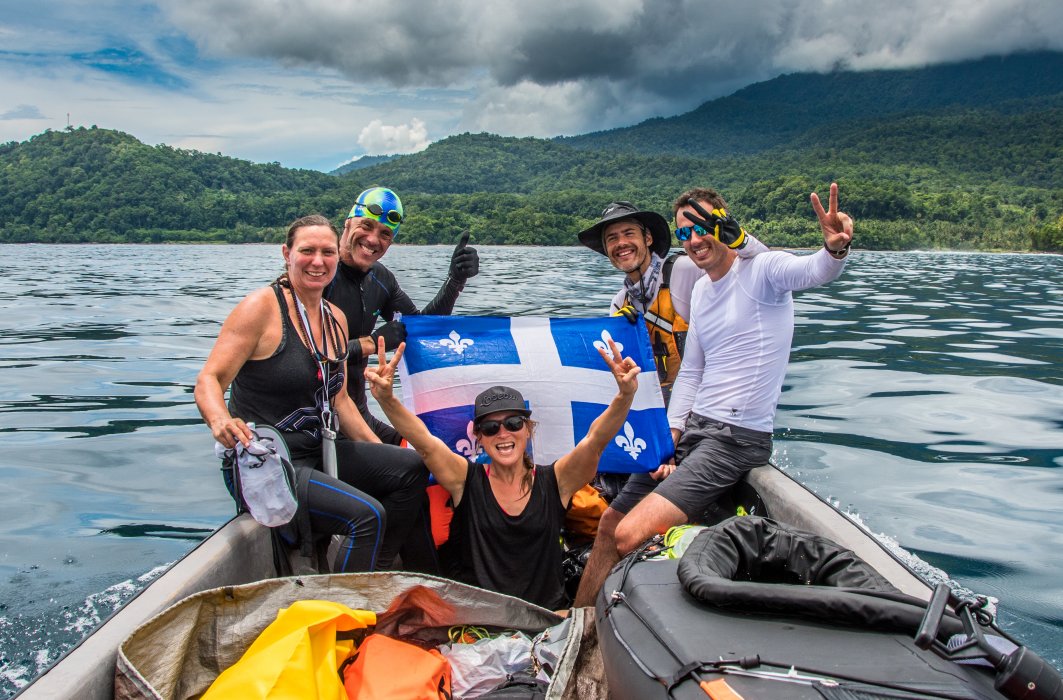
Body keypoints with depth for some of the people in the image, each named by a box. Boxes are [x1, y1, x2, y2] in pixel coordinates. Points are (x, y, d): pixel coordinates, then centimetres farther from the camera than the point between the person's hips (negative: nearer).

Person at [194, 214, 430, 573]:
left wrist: (379, 453, 10)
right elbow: (209, 380, -16)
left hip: (318, 451, 8)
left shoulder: (336, 319, 10)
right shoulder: (262, 305, -11)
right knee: (367, 514, -25)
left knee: (412, 467, -5)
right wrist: (220, 421, -37)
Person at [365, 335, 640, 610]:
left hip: (545, 616, 0)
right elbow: (424, 442, -14)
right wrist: (386, 399, -31)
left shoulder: (554, 482, 1)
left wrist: (625, 396, -31)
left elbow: (595, 440, -13)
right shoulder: (466, 480, 0)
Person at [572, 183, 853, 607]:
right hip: (692, 427, 8)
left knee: (630, 536, -20)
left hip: (738, 437, -8)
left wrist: (835, 250, -55)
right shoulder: (700, 290, 14)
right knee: (609, 525, 11)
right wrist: (669, 440, 8)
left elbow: (814, 271, -31)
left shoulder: (762, 269, -9)